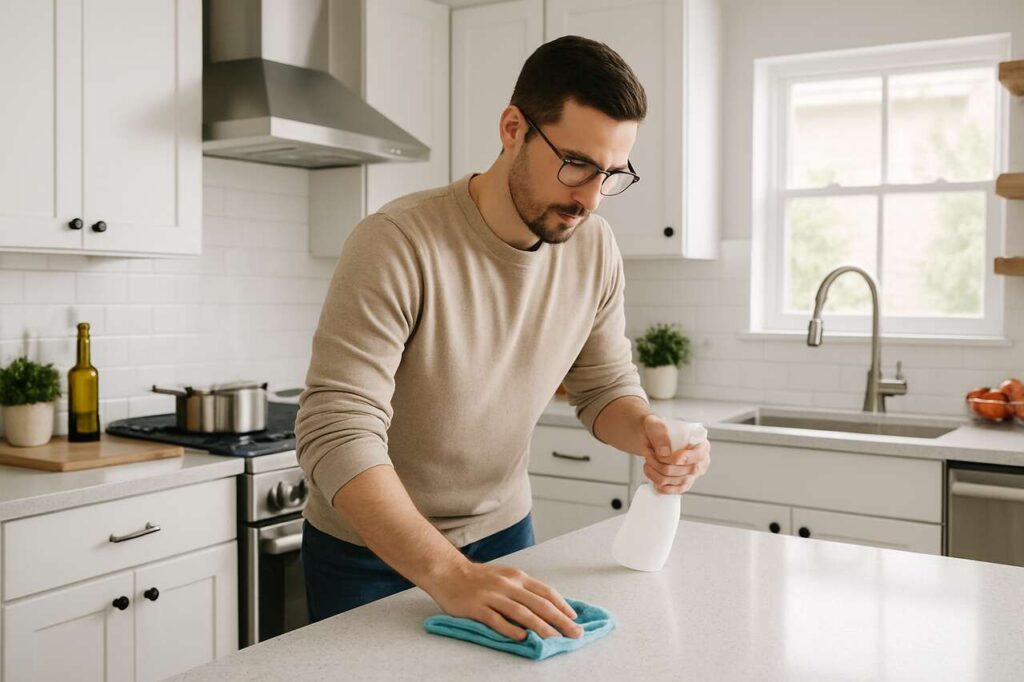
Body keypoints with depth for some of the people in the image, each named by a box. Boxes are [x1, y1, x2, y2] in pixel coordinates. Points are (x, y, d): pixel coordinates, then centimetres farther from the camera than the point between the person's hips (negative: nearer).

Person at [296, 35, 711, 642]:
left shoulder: (595, 248, -10)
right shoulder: (396, 244, -27)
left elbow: (605, 384, 2)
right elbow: (337, 435, -33)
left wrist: (645, 430, -22)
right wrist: (449, 575, -43)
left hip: (503, 534, 5)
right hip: (370, 553, -4)